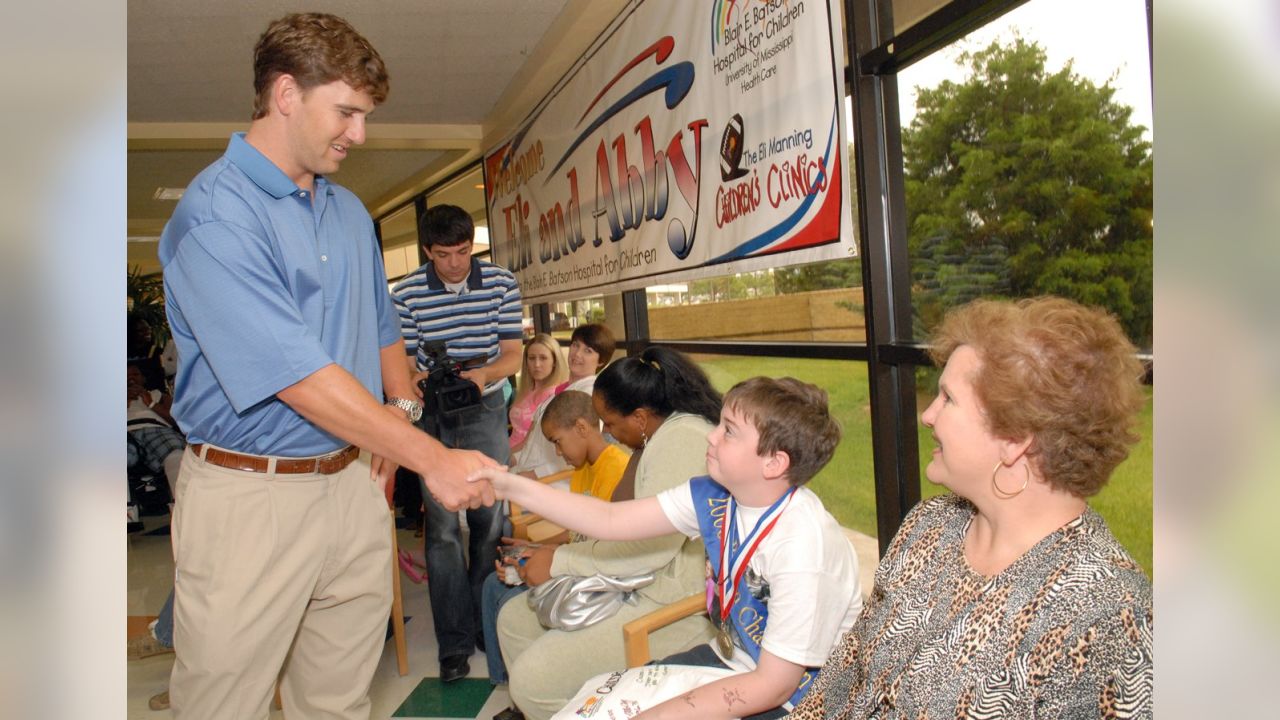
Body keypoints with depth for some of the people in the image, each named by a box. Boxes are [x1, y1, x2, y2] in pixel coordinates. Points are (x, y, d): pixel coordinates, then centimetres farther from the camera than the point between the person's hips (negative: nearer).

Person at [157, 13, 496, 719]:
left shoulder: (349, 211, 12)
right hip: (250, 494, -6)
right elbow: (298, 374, -22)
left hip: (353, 481, 7)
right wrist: (433, 458, -21)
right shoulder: (214, 212, -14)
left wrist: (401, 405, 4)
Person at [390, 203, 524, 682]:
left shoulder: (501, 284, -3)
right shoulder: (406, 293, -5)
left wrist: (482, 374, -22)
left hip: (485, 409, 1)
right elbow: (404, 361, -1)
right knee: (442, 525, -1)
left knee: (490, 519, 4)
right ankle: (455, 642, 9)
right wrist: (415, 378, -25)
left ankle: (488, 624, 22)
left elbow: (512, 355, -1)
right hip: (432, 414, -1)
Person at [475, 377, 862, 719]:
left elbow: (774, 685, -25)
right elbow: (611, 520, -5)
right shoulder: (713, 496, -9)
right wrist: (514, 487, -12)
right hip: (729, 662, 7)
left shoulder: (800, 545, -30)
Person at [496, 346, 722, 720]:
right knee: (513, 619, 12)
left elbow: (654, 544, -26)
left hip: (673, 605, -11)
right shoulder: (657, 439, 13)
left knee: (532, 678, -18)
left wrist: (561, 561, -17)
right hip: (633, 586, 11)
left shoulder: (681, 439, -20)